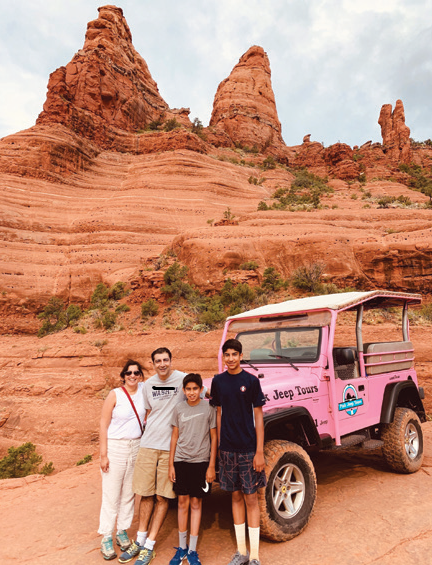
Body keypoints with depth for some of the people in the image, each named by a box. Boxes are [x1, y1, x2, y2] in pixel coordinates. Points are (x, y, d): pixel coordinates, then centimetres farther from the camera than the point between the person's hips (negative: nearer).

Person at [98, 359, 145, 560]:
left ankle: (122, 532, 29)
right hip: (115, 448, -4)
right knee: (111, 495, 4)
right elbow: (103, 425, -9)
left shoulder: (143, 390, 0)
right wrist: (103, 454, -11)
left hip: (137, 447, 4)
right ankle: (106, 538, 18)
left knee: (129, 493, 13)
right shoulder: (115, 395, -10)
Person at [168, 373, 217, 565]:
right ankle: (182, 547, 25)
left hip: (201, 461, -2)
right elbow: (175, 437, 7)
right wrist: (171, 464, 5)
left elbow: (214, 438, -1)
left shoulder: (208, 408, -6)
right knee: (183, 502, 11)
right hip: (181, 461, 2)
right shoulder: (179, 409, 1)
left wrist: (212, 466, -4)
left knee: (196, 504, 7)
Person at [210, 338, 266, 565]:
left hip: (248, 448, -3)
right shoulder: (218, 381, 2)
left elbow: (258, 417, -7)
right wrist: (218, 446, 6)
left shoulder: (251, 381, -8)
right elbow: (219, 414, 8)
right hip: (227, 449, 3)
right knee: (236, 497, 15)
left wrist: (259, 452, -10)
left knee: (251, 498, 6)